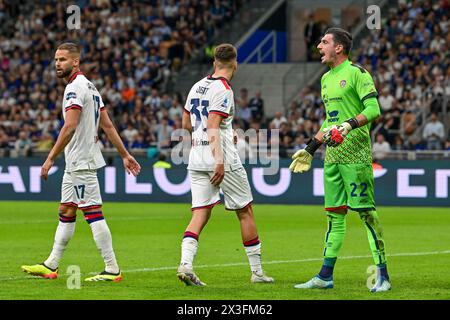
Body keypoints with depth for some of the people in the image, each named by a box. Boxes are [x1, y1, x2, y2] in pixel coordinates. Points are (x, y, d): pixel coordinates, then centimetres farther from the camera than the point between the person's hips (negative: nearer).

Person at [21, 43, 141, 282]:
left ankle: (112, 269, -8)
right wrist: (124, 154, 18)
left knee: (93, 213, -8)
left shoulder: (75, 88, -15)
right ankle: (51, 266, 22)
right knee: (66, 212, 15)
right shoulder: (89, 87, 16)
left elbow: (70, 127, -24)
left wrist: (51, 158, -22)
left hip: (81, 162, -11)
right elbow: (107, 125, 17)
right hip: (75, 163, 11)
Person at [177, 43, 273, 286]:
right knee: (245, 212, 6)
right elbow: (213, 125, -21)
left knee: (200, 215, 2)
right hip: (223, 159, -7)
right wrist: (219, 161, -26)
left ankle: (185, 264, -20)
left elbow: (186, 124, 21)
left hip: (197, 160, 7)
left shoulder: (197, 86, 13)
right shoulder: (223, 90, -11)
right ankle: (257, 271, 12)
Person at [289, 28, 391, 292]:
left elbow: (374, 109, -14)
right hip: (333, 156, 8)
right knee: (335, 214, 9)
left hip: (356, 155, -8)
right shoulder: (327, 79, 19)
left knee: (367, 212, -9)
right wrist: (310, 149, 25)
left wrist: (349, 126, -26)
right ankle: (326, 276, 11)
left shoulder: (357, 73, -6)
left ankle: (382, 275, -6)